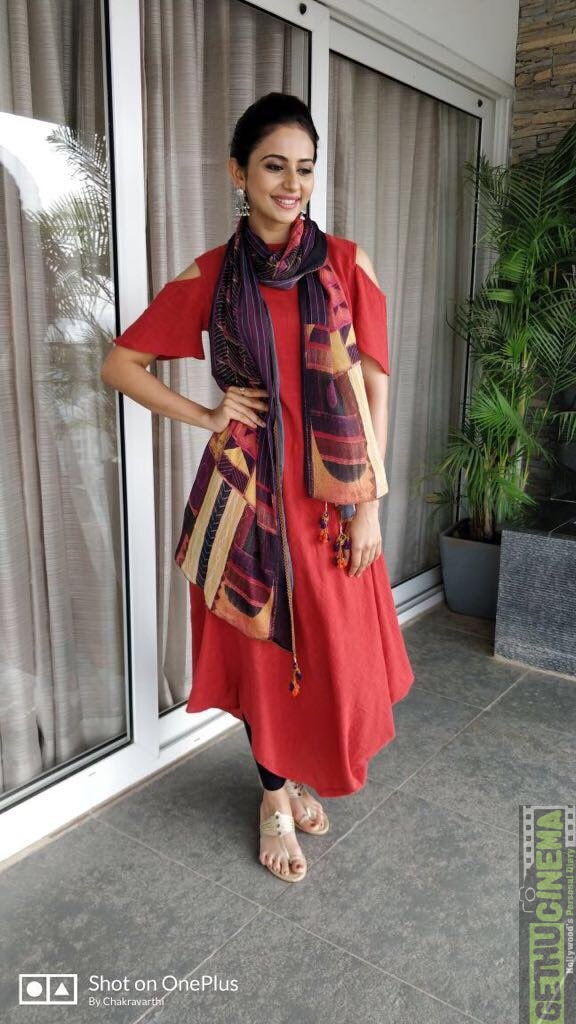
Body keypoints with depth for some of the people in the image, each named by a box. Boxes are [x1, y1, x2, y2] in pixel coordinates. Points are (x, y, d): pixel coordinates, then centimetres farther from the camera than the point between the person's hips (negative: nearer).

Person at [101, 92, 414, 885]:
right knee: (261, 645, 10)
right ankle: (276, 795, 33)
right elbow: (121, 364, 7)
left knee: (335, 648, 9)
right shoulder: (210, 276, 1)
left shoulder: (345, 263, 1)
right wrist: (204, 416, -3)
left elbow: (374, 385, -1)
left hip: (330, 493, 1)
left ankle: (304, 774, 38)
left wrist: (370, 501, -5)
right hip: (248, 490, 0)